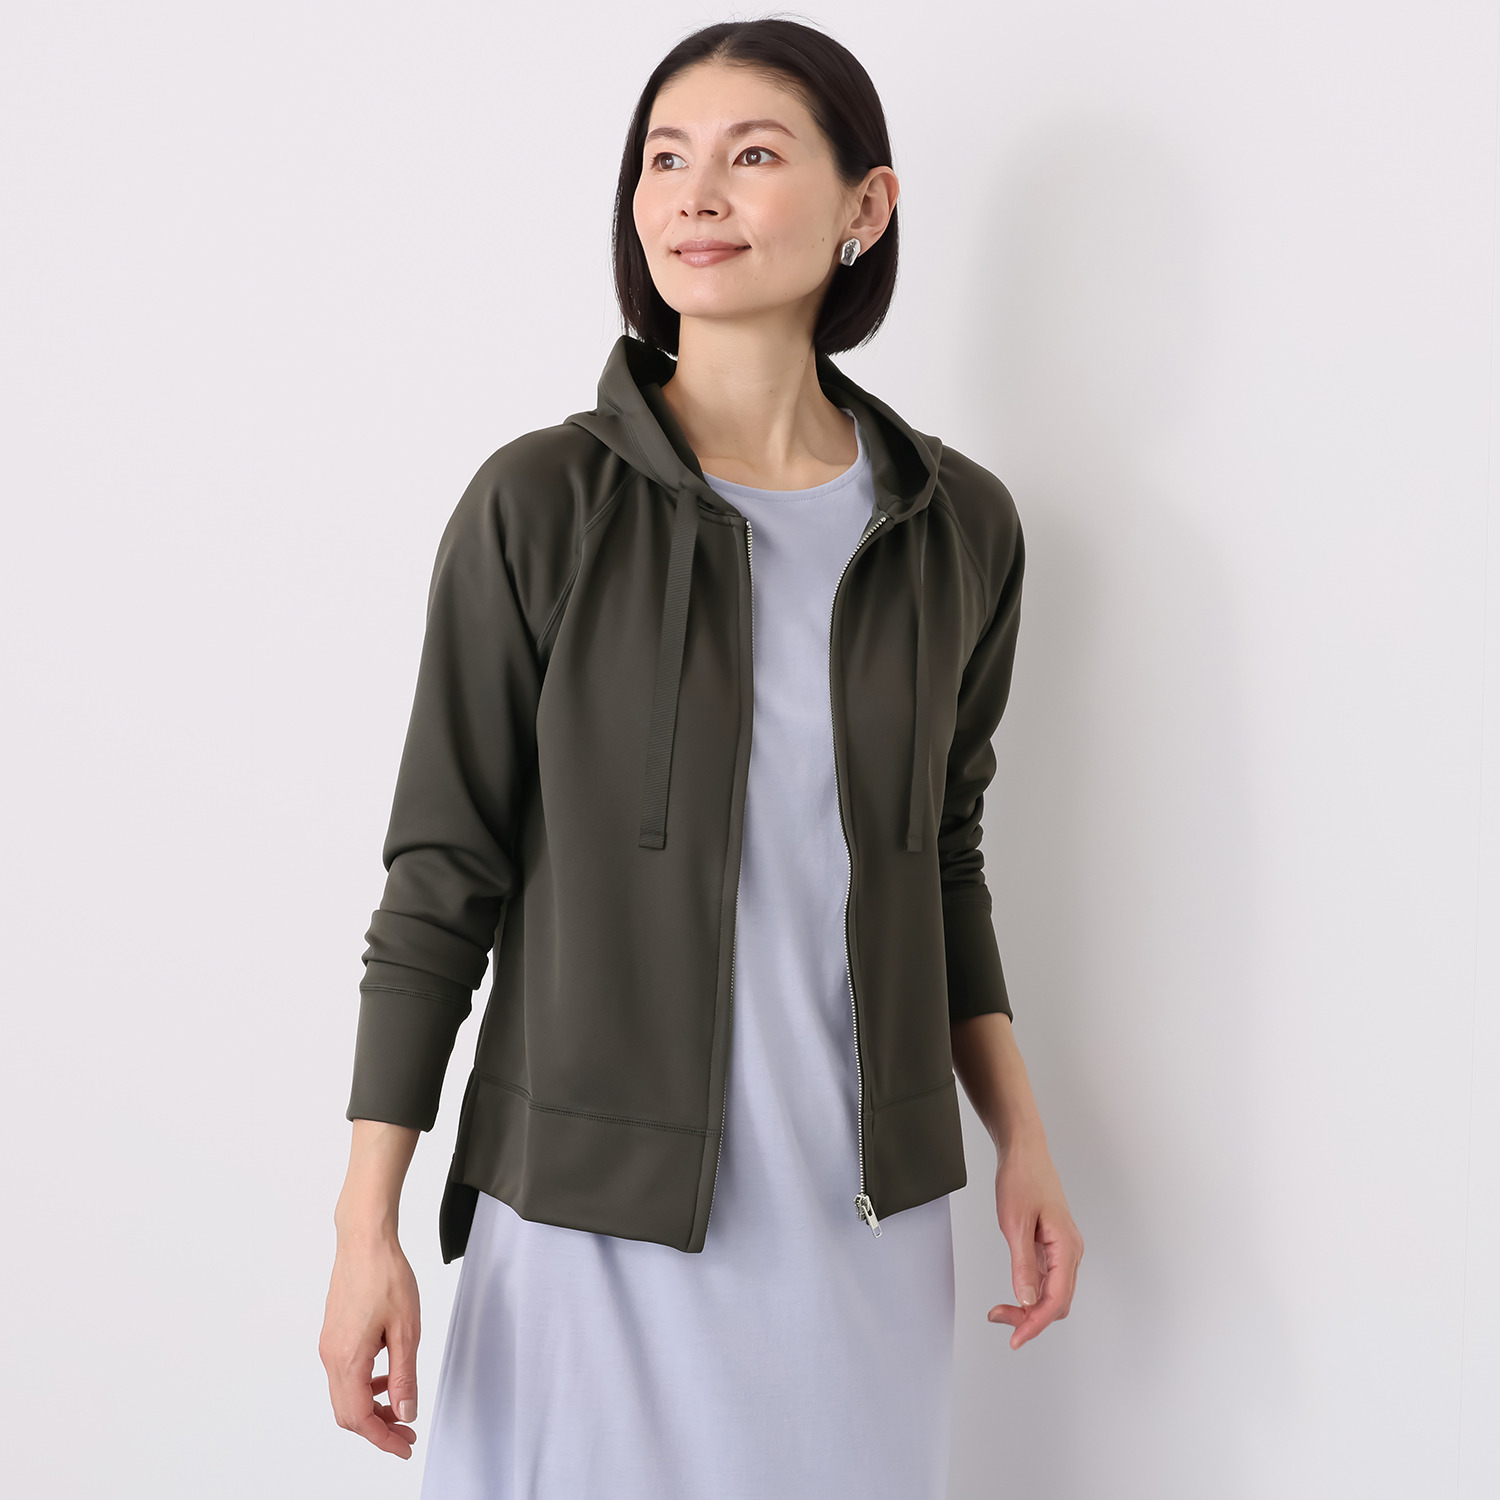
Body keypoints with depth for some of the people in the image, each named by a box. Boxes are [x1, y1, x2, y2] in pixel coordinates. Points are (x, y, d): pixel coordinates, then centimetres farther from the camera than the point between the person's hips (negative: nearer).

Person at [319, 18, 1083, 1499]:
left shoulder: (961, 526, 2)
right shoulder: (542, 503, -9)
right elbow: (441, 869, -6)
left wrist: (1023, 1139, 9)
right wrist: (368, 1226, -8)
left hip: (867, 1214, 3)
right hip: (596, 1206, -3)